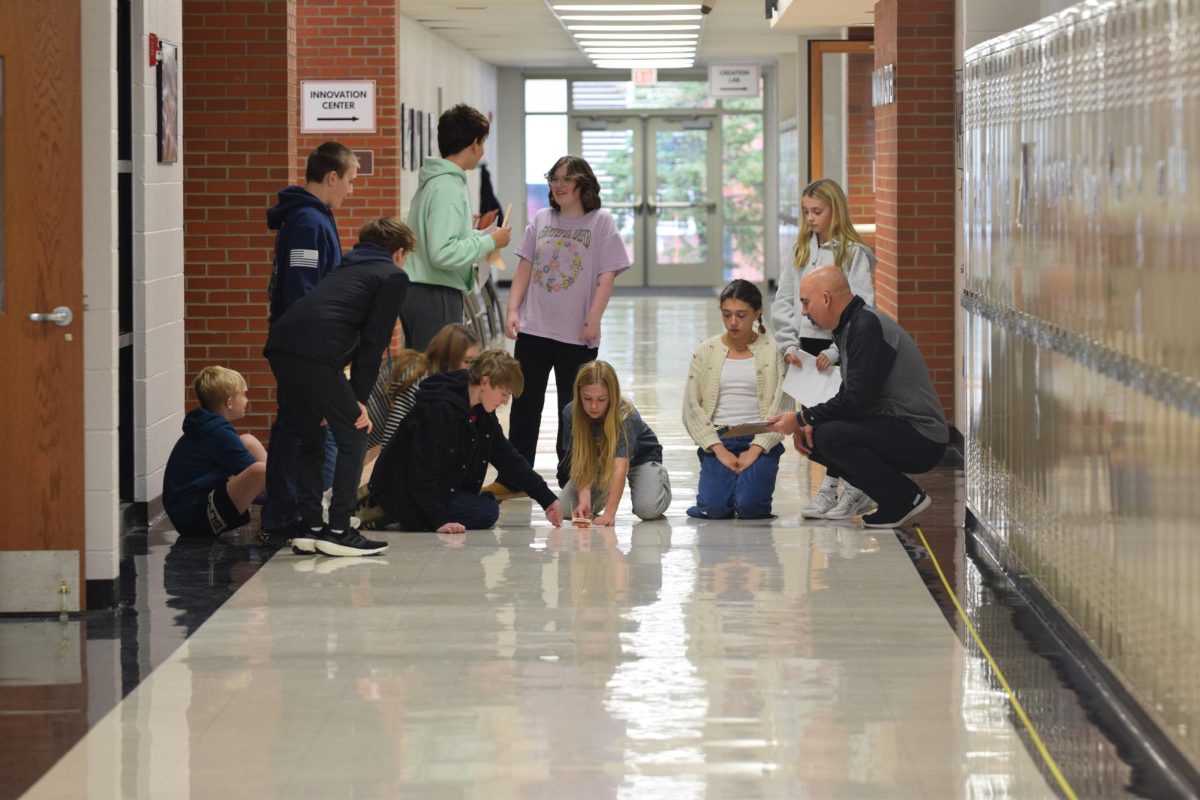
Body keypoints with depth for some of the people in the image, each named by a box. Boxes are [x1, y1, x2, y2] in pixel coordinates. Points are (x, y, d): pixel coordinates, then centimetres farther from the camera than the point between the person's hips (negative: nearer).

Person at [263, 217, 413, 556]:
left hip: (280, 344, 7)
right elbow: (374, 341, 3)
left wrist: (353, 394, 29)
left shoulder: (348, 268, 35)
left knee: (309, 439, 20)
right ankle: (338, 531, 2)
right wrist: (359, 397, 3)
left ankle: (309, 528, 18)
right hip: (318, 352, -7)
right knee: (353, 438, 5)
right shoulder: (394, 277, 13)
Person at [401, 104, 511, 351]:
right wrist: (490, 242, -15)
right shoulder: (448, 188, -17)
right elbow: (443, 254, -25)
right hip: (435, 296, -10)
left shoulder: (432, 182, 14)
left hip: (417, 292, 10)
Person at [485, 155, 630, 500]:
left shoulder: (601, 222, -2)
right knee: (524, 404, 5)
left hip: (577, 336, -3)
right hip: (533, 329, 3)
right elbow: (524, 269, 10)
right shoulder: (541, 220, 9)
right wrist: (513, 310, 0)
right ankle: (512, 479, 10)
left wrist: (593, 321, -14)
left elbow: (606, 277, -7)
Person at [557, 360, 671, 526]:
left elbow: (620, 466, -44)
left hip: (639, 456, -3)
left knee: (648, 510, -25)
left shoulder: (625, 415, -37)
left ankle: (661, 479, 11)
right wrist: (584, 499, -41)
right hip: (597, 461, 3)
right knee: (566, 509, -16)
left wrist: (609, 513, -51)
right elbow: (581, 461, -25)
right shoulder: (571, 414, -27)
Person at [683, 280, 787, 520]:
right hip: (718, 440, 1)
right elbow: (691, 407, 2)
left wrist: (755, 450, -14)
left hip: (759, 440, -1)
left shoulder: (774, 351, 2)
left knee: (749, 506, -24)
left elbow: (781, 407, -4)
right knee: (715, 507, -22)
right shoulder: (706, 351, 6)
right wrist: (718, 449, -9)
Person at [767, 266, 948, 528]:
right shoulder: (851, 325, 14)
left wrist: (802, 419, -15)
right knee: (811, 438, 5)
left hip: (920, 439, -10)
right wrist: (808, 424, 2)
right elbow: (850, 396, 17)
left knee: (830, 435, -27)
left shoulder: (866, 326, -18)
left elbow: (856, 400, -23)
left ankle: (905, 497, -10)